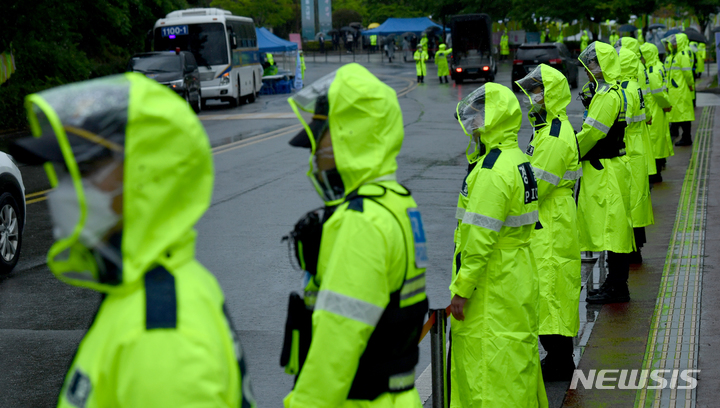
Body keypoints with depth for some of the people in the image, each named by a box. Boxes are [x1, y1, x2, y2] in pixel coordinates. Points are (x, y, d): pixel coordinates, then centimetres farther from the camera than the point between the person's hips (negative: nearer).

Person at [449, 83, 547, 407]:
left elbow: (480, 239, -24)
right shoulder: (516, 159, 10)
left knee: (492, 361, -2)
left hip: (494, 285, -10)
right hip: (517, 278, 10)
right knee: (517, 353, 19)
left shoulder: (492, 171, -22)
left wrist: (461, 290, -19)